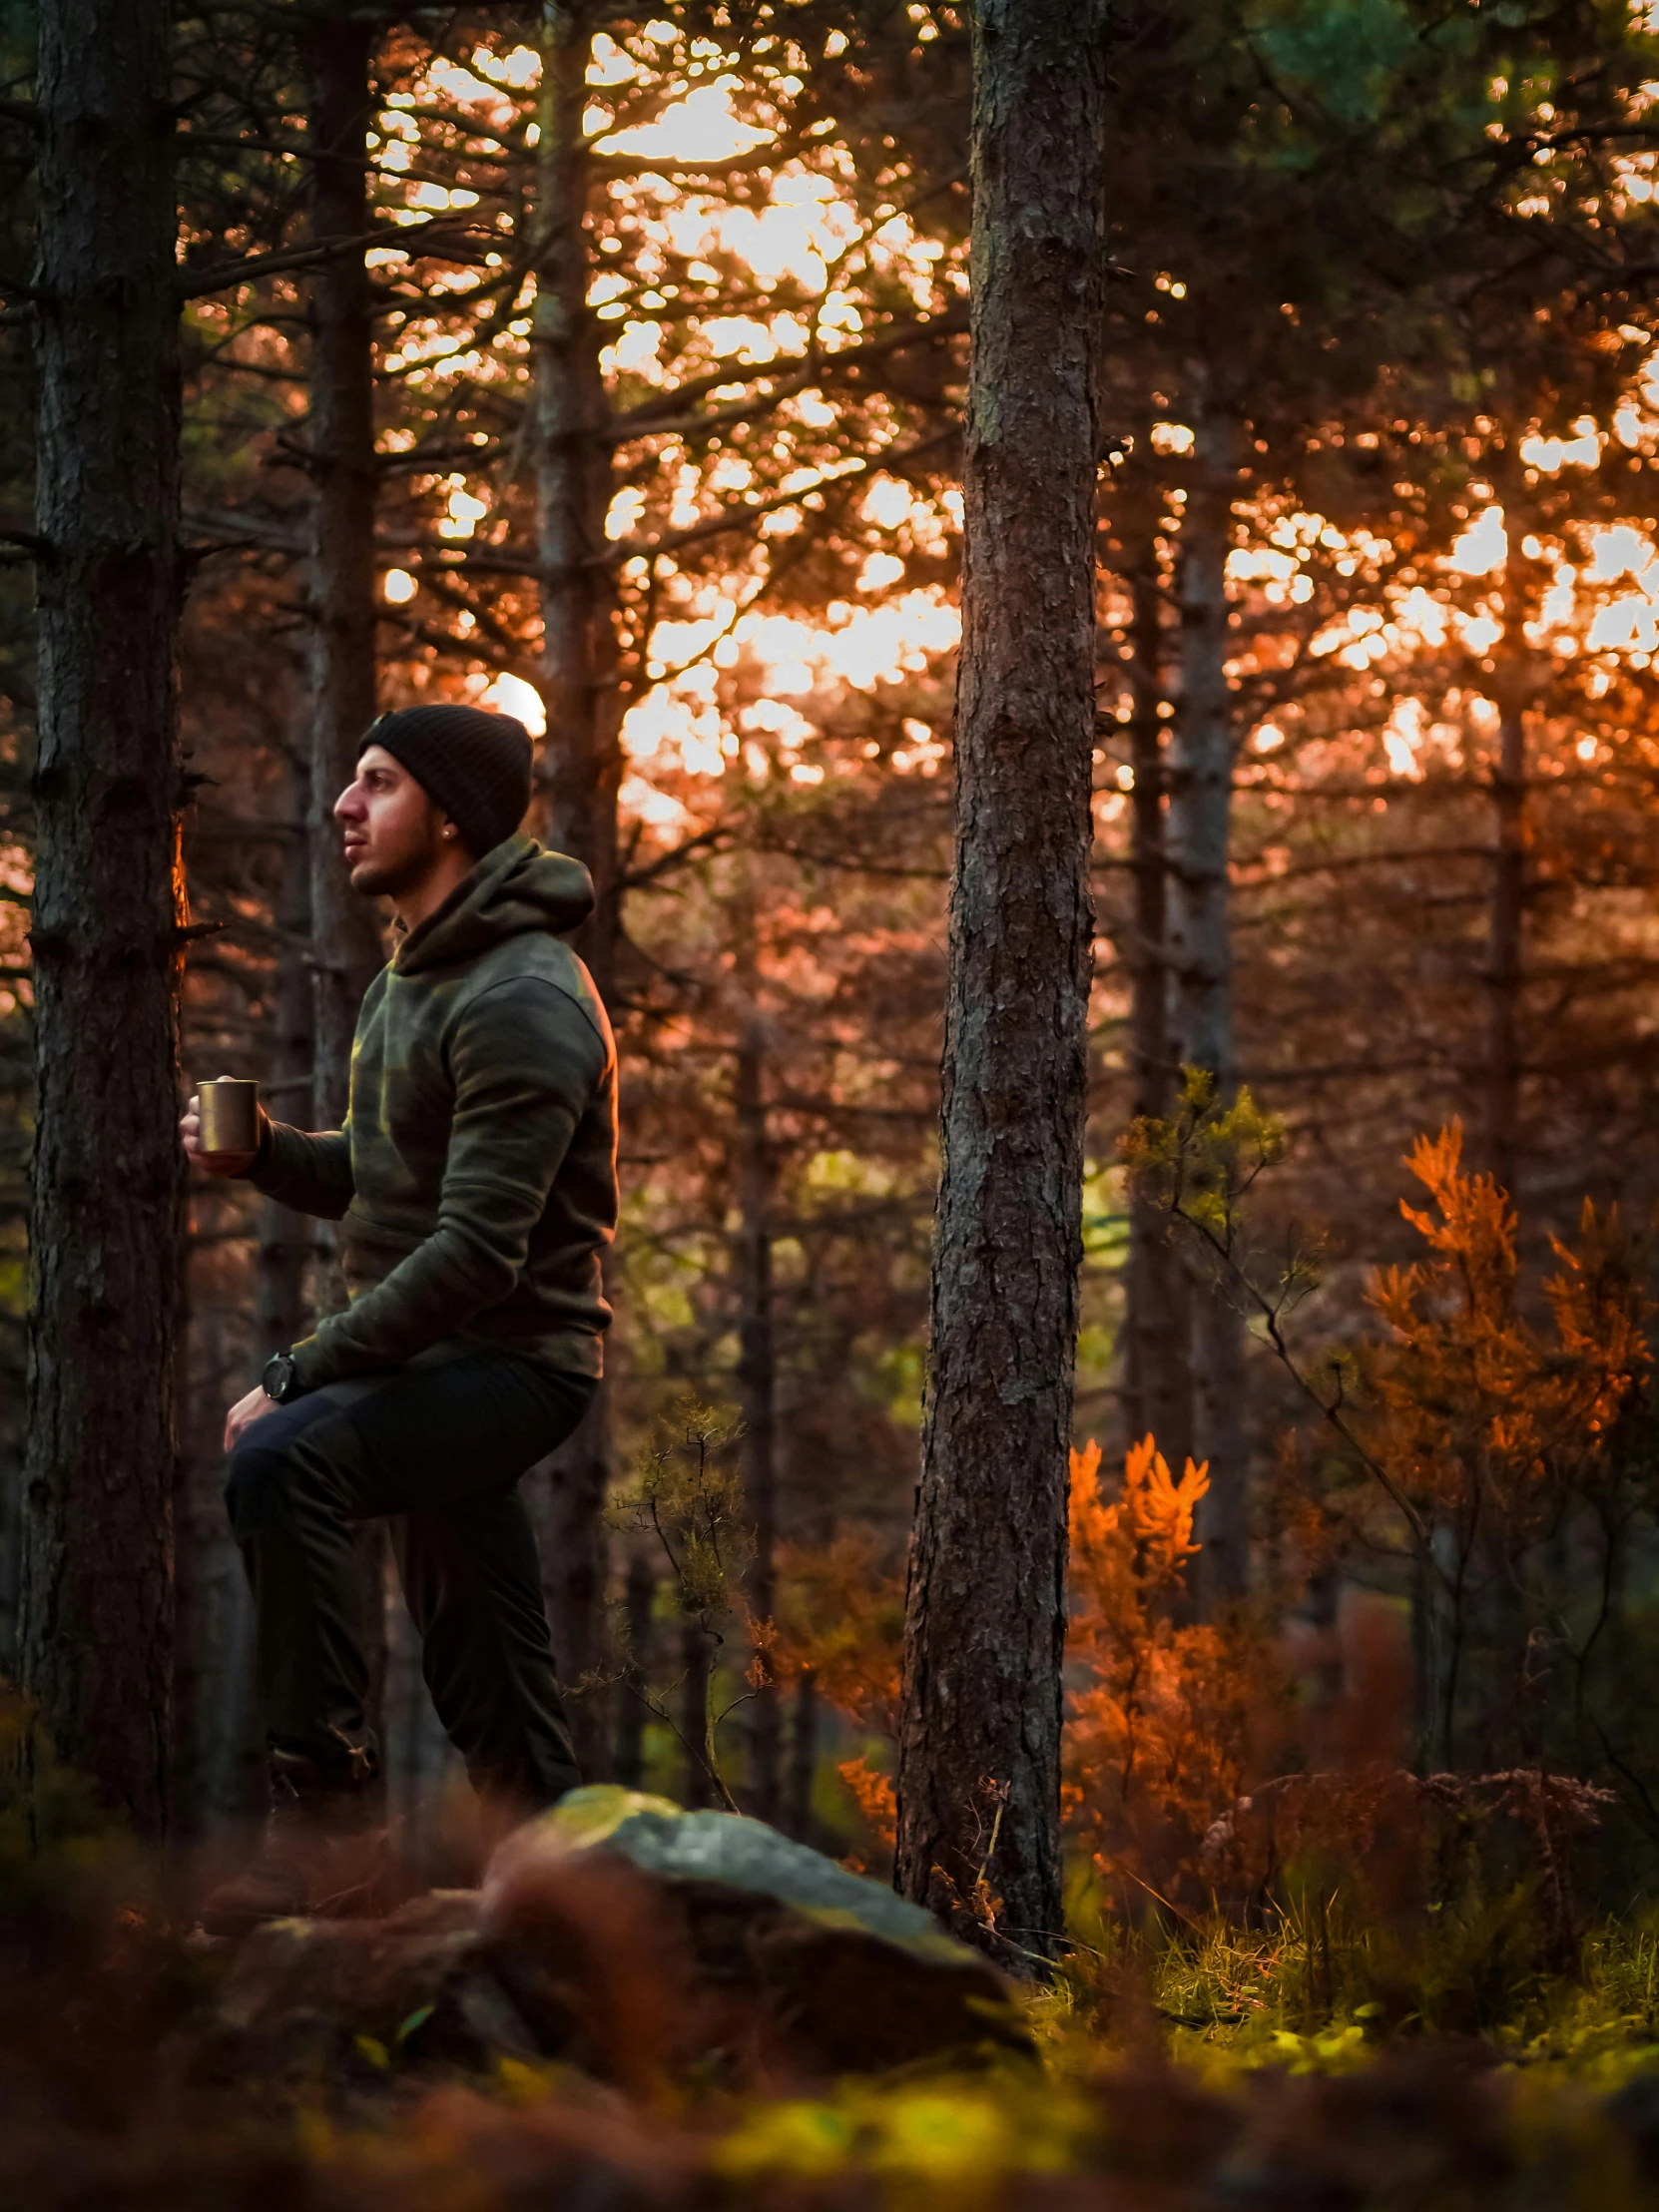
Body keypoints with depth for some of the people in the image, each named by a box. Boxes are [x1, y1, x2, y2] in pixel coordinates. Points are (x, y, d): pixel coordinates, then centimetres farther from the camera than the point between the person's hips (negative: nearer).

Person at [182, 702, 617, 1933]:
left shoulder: (522, 1001, -19)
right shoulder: (414, 979, 14)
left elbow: (478, 1246, -26)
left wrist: (295, 1379, -26)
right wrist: (265, 1154, 2)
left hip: (513, 1357, -10)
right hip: (439, 1366, 10)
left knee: (286, 1462, -32)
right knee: (484, 1690, 15)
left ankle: (328, 1814, -27)